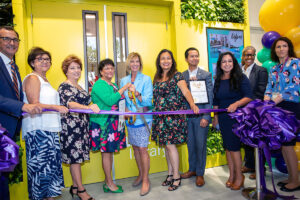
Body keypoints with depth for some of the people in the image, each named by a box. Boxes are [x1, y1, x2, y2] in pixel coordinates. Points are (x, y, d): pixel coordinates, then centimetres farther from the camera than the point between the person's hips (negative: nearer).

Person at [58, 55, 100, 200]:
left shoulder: (78, 86, 16)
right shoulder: (65, 87, -11)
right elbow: (70, 104, -29)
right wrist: (88, 107, -45)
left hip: (81, 127, 8)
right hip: (70, 127, -8)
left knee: (77, 157, 13)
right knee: (75, 157, -2)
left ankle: (75, 187, 25)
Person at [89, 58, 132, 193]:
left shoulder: (113, 85, 16)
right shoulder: (99, 85, -11)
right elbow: (110, 100, -24)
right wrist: (124, 88, -18)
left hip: (114, 123, 8)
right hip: (104, 123, -8)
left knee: (109, 151, 13)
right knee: (106, 152, 1)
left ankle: (108, 181, 25)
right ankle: (109, 184, 14)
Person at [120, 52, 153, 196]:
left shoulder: (146, 79, -5)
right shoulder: (124, 80, 8)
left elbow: (148, 101, -11)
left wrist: (137, 94, -28)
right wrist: (125, 109, -4)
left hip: (143, 119, -5)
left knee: (142, 149, -4)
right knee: (135, 147, 14)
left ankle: (145, 180, 12)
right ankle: (140, 174, 34)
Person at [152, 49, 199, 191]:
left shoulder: (177, 76, -3)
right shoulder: (157, 78, 14)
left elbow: (185, 91, -17)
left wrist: (192, 104, -33)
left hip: (174, 116, -5)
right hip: (161, 117, 5)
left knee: (170, 144, -6)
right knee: (167, 145, 10)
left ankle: (176, 177, 11)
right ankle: (170, 174, 25)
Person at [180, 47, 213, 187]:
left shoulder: (206, 75, -1)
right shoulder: (182, 76, 7)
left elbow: (209, 98, -4)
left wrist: (206, 117, -11)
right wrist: (189, 82, -12)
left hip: (201, 115, -2)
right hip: (187, 115, 3)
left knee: (200, 144, 4)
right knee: (190, 144, 13)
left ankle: (200, 173, 20)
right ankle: (192, 169, 31)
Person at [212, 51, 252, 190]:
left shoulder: (241, 78, -5)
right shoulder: (218, 81, 9)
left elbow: (249, 97, -11)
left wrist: (236, 104, -27)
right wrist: (215, 117, 13)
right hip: (223, 118, 5)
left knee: (234, 146, -3)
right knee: (227, 146, 10)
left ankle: (239, 176, 17)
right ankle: (231, 175, 24)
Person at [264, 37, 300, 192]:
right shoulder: (273, 69, 18)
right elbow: (270, 86, 12)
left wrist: (281, 96, -20)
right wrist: (267, 96, -7)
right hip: (277, 109, 7)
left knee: (288, 144, -5)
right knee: (282, 143, 10)